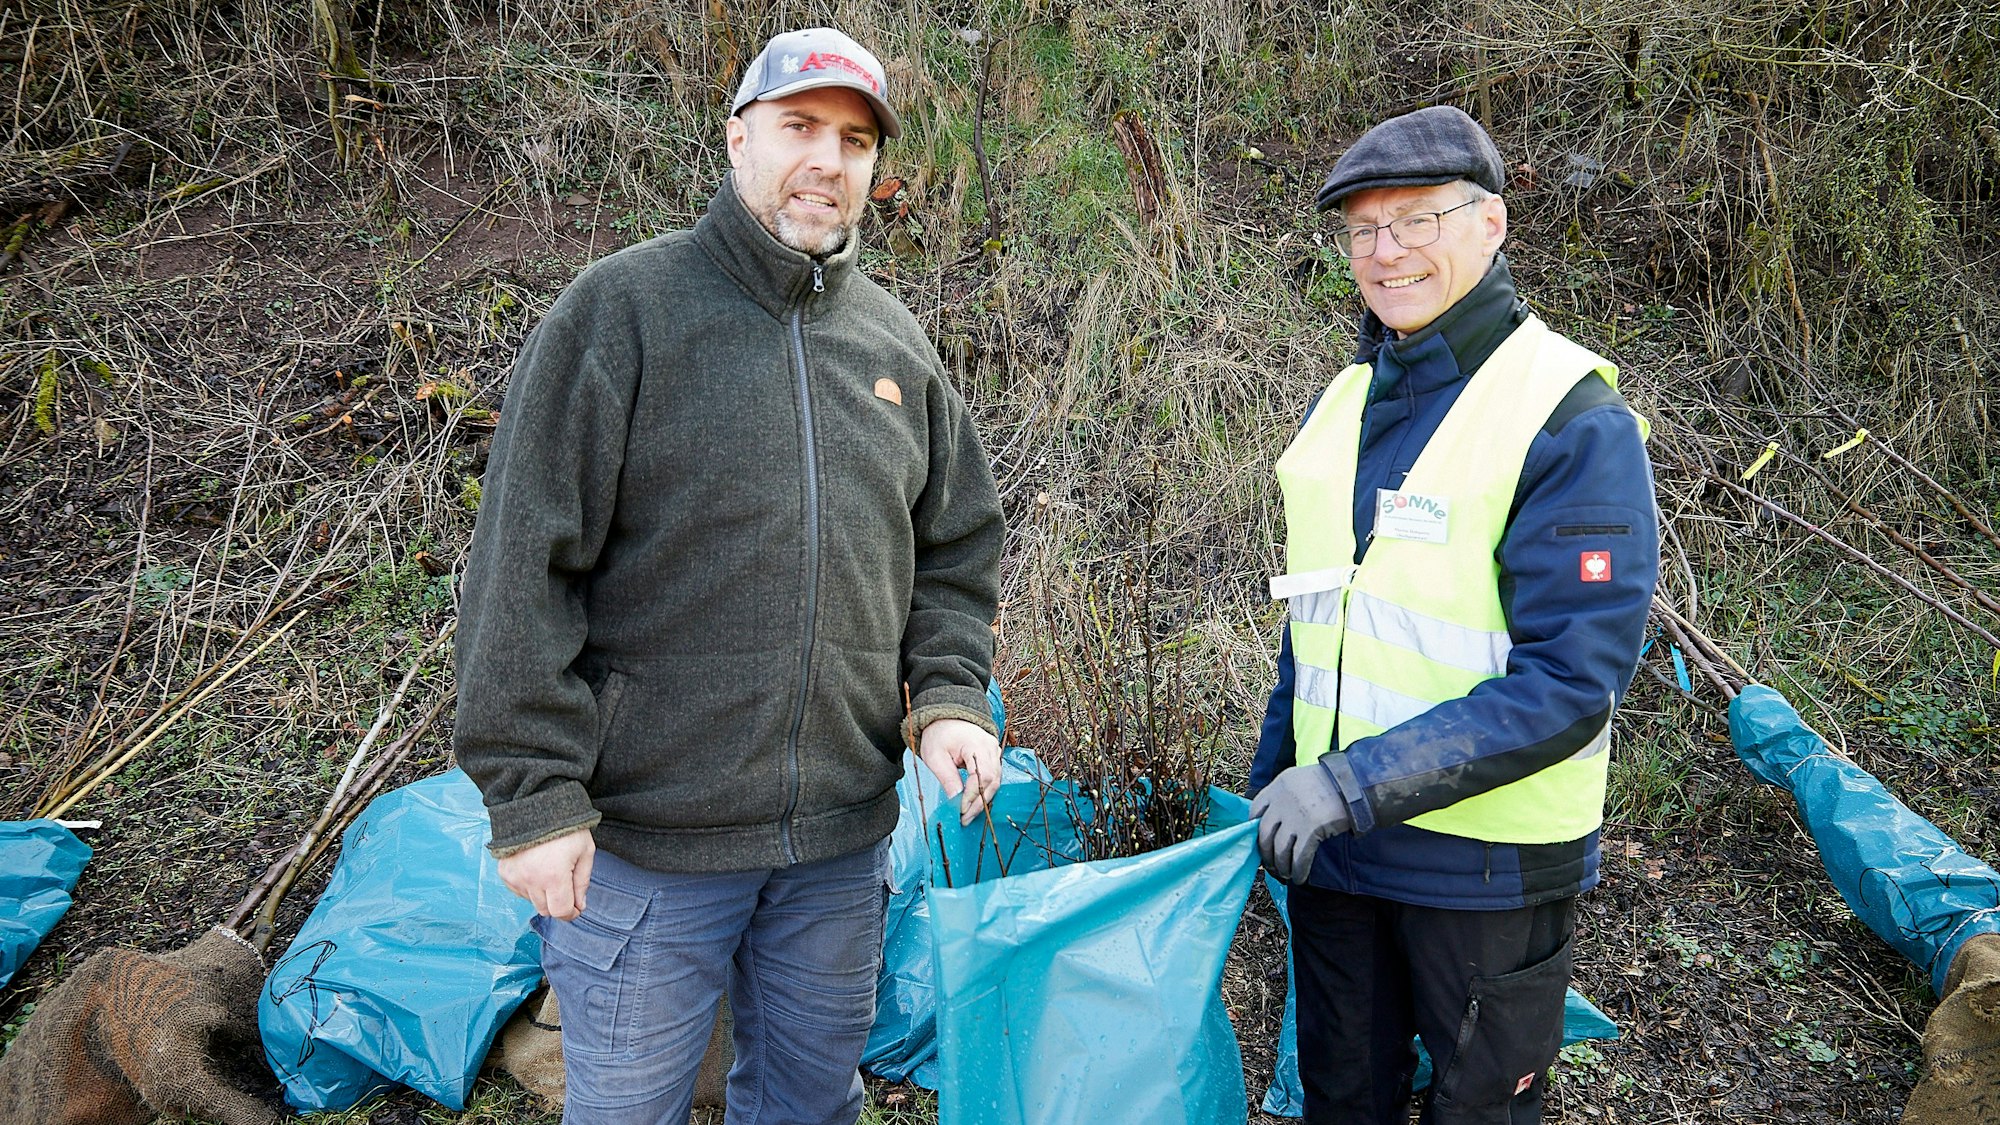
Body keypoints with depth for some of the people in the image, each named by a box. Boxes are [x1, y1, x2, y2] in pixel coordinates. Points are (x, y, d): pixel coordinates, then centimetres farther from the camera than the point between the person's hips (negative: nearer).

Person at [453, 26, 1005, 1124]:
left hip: (844, 831, 5)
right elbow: (524, 566, -11)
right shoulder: (622, 307, -8)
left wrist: (949, 695, -2)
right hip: (646, 837, -4)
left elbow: (956, 548, 14)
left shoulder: (896, 342, 8)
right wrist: (533, 796, -14)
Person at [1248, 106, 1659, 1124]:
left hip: (1488, 863, -5)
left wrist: (1360, 780, -26)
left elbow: (1573, 679, -22)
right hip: (1331, 843, 6)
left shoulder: (1574, 419, -16)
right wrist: (1273, 781, 14)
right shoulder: (1342, 402, 5)